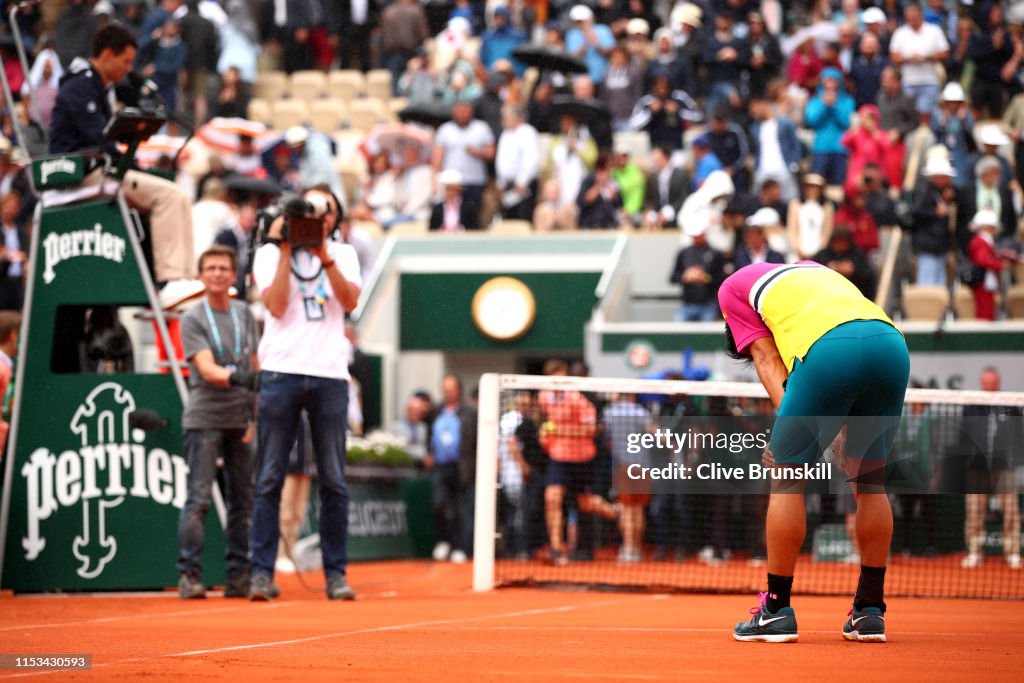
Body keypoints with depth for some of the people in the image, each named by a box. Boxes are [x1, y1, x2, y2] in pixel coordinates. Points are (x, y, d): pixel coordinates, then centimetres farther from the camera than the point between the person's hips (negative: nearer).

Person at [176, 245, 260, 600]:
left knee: (242, 500, 5)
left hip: (240, 420, 5)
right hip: (204, 419, -5)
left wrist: (257, 414, 7)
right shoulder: (193, 319, -3)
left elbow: (255, 367, 15)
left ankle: (238, 577, 9)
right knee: (199, 499, -9)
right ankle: (189, 574, -8)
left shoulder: (245, 315, 12)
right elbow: (206, 370, -16)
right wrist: (236, 376, -35)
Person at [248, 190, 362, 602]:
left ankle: (336, 574, 6)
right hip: (281, 373, -2)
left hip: (330, 376, 2)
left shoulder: (343, 254, 14)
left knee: (334, 482, 2)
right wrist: (286, 252, -6)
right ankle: (262, 572, -2)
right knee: (270, 479, -3)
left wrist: (323, 255, -9)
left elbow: (350, 301, -2)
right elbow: (276, 306, -5)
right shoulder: (269, 254, 8)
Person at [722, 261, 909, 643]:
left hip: (828, 348, -5)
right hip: (893, 342, 5)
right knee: (868, 481, 18)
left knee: (787, 478, 7)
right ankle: (870, 611, 20)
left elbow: (768, 359, 16)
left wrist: (789, 420, 7)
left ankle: (776, 611, 9)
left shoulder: (734, 285, 29)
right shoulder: (815, 271, 43)